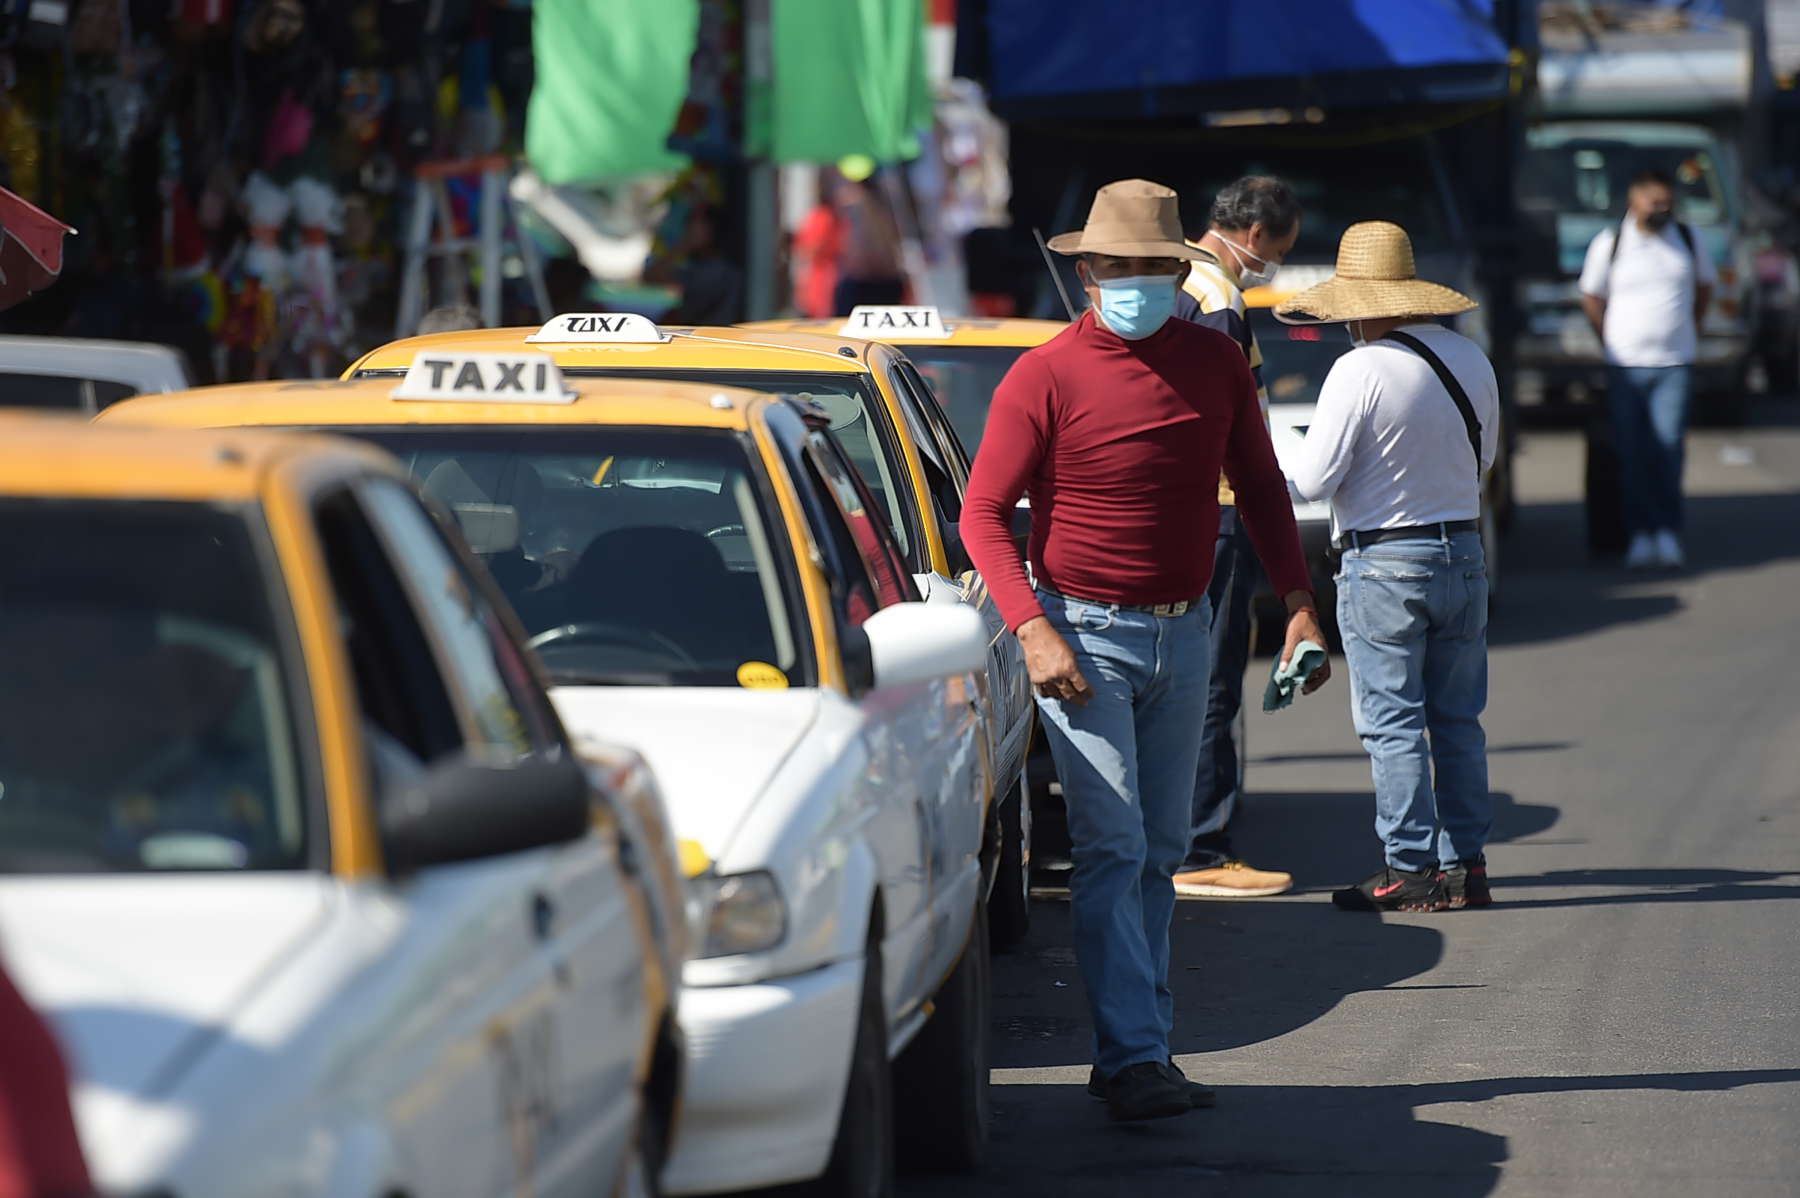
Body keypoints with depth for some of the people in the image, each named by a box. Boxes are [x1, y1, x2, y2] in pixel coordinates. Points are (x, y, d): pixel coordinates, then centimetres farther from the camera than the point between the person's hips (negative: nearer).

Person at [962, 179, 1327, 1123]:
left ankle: (1137, 1046, 17)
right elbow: (983, 513, -9)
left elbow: (1259, 484, 13)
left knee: (1161, 850, 10)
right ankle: (1133, 1060, -15)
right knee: (1111, 847, -12)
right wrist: (1033, 630, -20)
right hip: (1085, 635, -5)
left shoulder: (1216, 363, 2)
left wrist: (1299, 606, 5)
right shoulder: (1046, 376, -11)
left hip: (1184, 633, 5)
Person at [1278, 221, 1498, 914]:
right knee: (1457, 721, 12)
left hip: (1384, 564, -6)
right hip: (1463, 552, 6)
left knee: (1393, 725, 0)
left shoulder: (1361, 371, -17)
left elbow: (1313, 480, -15)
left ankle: (1412, 869, 0)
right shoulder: (1471, 361, 4)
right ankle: (1465, 863, 16)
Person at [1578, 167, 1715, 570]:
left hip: (1675, 365, 1)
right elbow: (1591, 299, 10)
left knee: (1668, 448, -9)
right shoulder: (1608, 244, 1)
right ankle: (1640, 534, 4)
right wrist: (1612, 341, 7)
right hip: (1625, 366, -1)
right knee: (1631, 452, -3)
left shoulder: (1688, 240, 8)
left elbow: (1705, 286, 23)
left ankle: (1668, 533, -3)